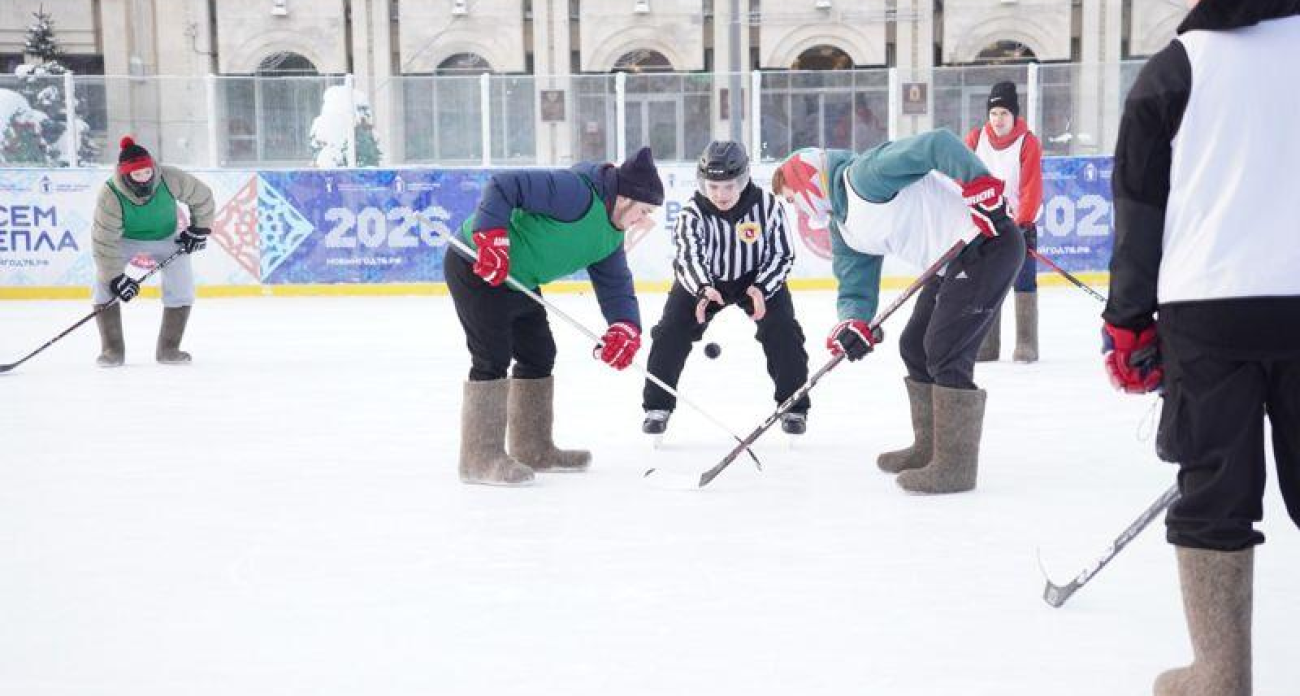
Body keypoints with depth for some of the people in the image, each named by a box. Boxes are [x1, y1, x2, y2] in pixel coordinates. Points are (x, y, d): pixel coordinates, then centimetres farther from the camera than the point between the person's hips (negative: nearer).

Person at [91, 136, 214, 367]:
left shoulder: (171, 179, -30)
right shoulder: (110, 195, -32)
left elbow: (203, 198, -12)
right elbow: (104, 241, -29)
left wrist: (199, 229, -8)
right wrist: (116, 277, -31)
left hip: (165, 237, 1)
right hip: (125, 238, -1)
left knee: (182, 285, -14)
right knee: (104, 281, -17)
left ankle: (168, 348, -2)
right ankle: (113, 349, -6)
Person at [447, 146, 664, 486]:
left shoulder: (610, 237, 6)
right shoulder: (577, 192, -24)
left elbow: (615, 285, 5)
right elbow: (503, 185, -28)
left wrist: (625, 327, -13)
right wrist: (491, 238, -35)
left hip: (518, 280, 10)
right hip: (477, 268, -10)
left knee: (539, 354, 13)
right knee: (493, 358, -12)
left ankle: (532, 449, 25)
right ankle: (481, 458, -5)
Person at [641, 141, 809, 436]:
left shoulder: (767, 206, -23)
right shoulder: (692, 213, -24)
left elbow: (782, 254, -15)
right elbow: (689, 256, -34)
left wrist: (761, 288, -31)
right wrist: (703, 289, -55)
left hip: (758, 279, 0)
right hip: (703, 281, 0)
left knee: (783, 332, -17)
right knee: (671, 331, -14)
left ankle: (794, 408, 0)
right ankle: (657, 406, 1)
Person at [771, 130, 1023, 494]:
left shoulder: (863, 174, -17)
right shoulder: (845, 229, 13)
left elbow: (937, 144, -26)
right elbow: (855, 286, 9)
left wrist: (979, 184, -33)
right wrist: (855, 322, -12)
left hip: (988, 242, -11)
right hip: (951, 261, 11)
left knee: (944, 351, -13)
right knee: (914, 346, 15)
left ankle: (955, 466, -7)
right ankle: (930, 447, 28)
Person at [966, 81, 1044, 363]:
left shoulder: (1028, 143, -12)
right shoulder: (975, 139, -2)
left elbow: (1032, 189, -16)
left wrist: (1022, 223, -24)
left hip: (1020, 222, -4)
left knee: (1024, 283, -5)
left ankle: (1026, 345, 1)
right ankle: (986, 346, 14)